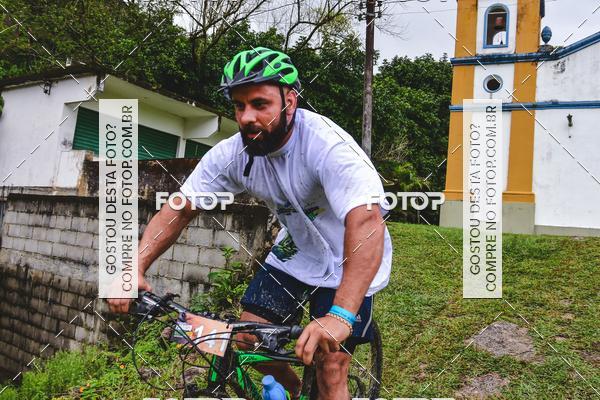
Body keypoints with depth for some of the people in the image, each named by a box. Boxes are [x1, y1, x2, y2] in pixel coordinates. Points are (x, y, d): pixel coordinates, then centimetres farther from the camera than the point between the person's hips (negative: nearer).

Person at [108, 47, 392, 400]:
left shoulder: (326, 143, -32)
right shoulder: (233, 152, -15)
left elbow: (367, 221, -44)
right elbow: (178, 211, -10)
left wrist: (339, 316, -55)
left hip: (349, 262, -5)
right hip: (297, 249, 5)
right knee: (247, 337, 1)